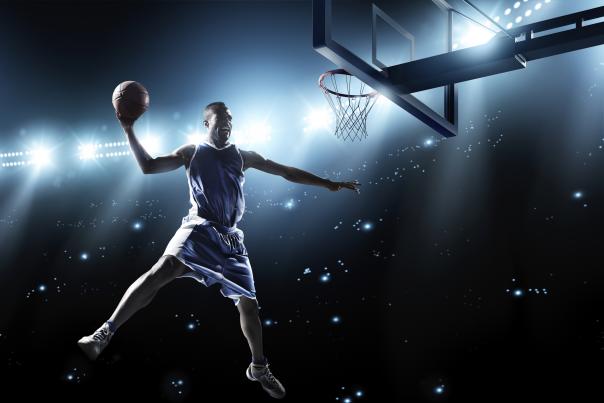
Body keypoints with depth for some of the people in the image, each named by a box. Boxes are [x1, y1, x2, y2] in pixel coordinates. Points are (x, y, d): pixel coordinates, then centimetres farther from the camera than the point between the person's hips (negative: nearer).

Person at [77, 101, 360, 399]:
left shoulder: (243, 157, 17)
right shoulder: (192, 152, 10)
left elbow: (287, 172, 18)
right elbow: (148, 166, 5)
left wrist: (328, 184, 16)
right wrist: (129, 132, -4)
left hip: (230, 237, 4)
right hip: (200, 227, -4)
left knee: (248, 303, 4)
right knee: (165, 268, -32)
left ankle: (259, 369, 25)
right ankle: (105, 333, -31)